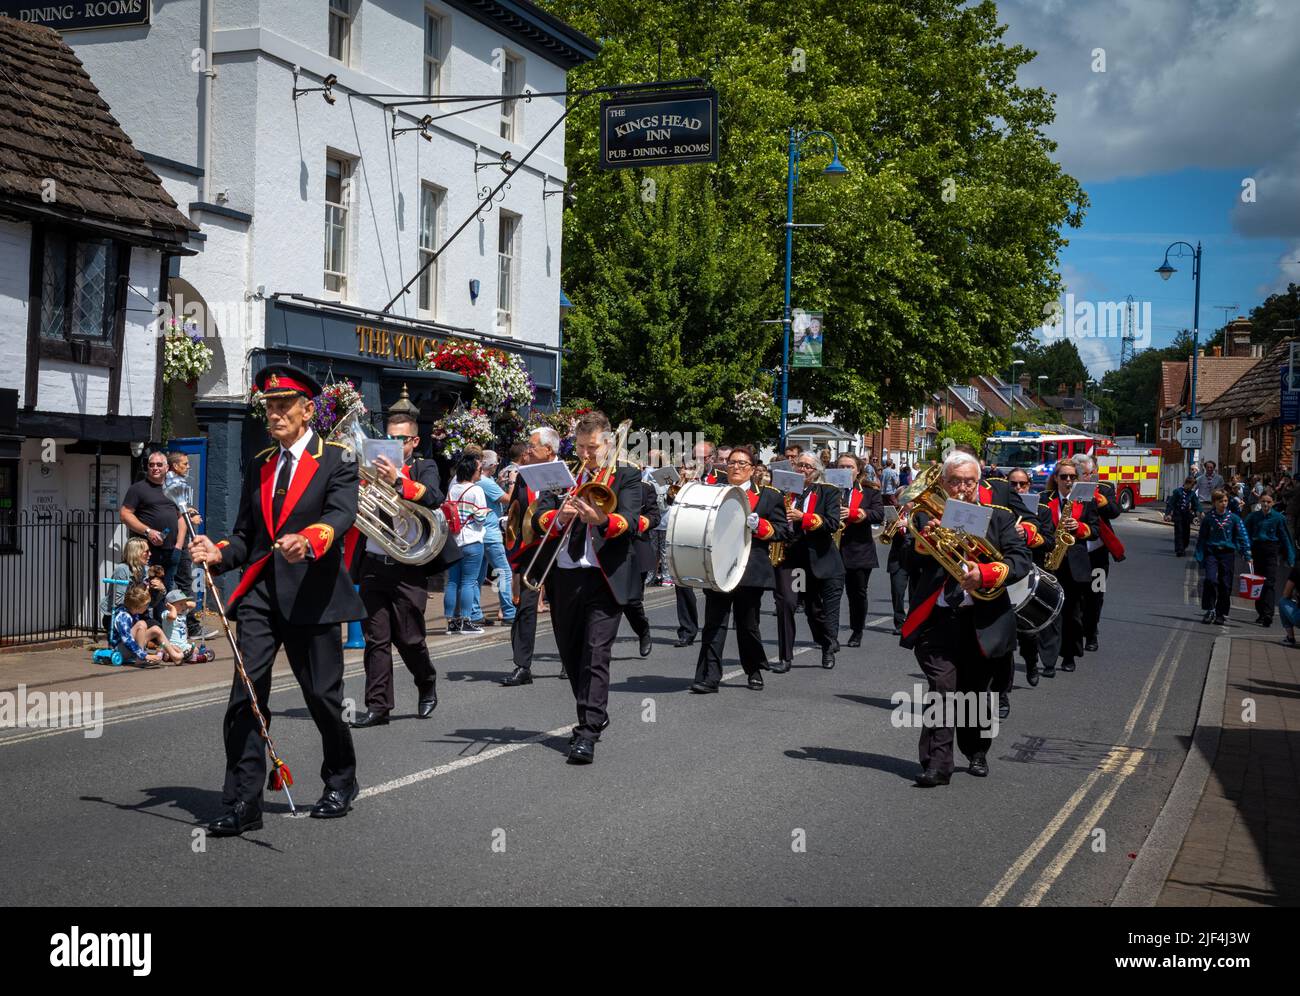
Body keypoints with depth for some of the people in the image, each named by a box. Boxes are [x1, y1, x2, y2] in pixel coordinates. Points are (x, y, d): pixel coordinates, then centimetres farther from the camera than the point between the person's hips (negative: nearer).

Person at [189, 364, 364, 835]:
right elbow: (245, 534, 17)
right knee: (246, 696, -6)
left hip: (312, 595, -4)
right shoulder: (259, 465, 17)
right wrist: (219, 553, -6)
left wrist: (307, 541, -38)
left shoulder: (337, 460, 0)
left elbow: (341, 515, -17)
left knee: (323, 697, 6)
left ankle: (340, 784, 28)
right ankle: (243, 802, -2)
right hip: (260, 593, 4)